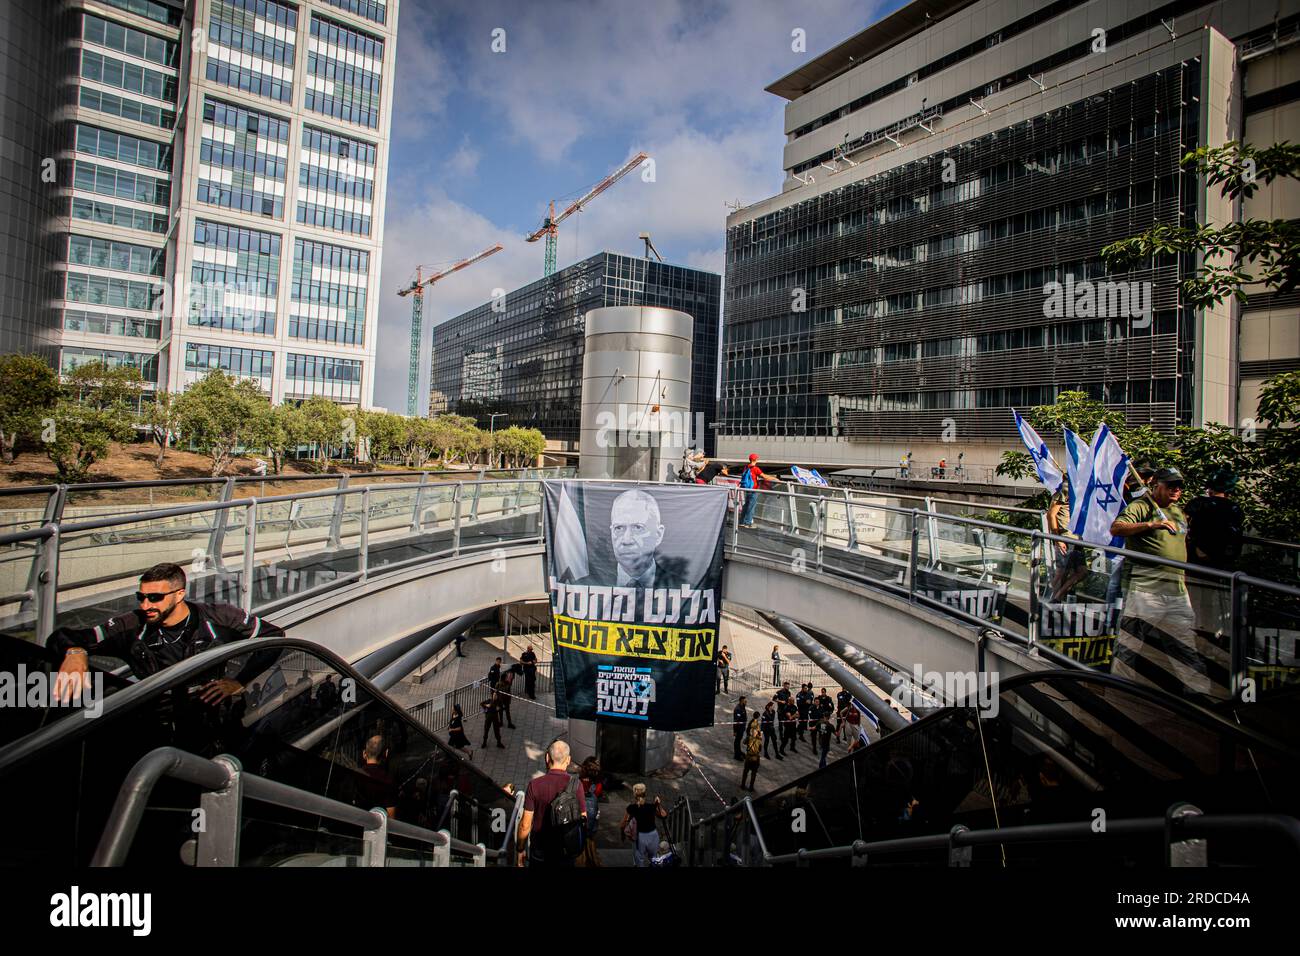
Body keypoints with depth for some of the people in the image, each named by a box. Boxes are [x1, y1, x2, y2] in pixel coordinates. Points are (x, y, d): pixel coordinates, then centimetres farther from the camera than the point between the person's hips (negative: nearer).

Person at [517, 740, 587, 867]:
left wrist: (520, 849, 5)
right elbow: (583, 820, -6)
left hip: (539, 853, -1)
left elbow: (525, 825, -11)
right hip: (567, 853, 1)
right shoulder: (576, 783, -13)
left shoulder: (534, 784, -15)